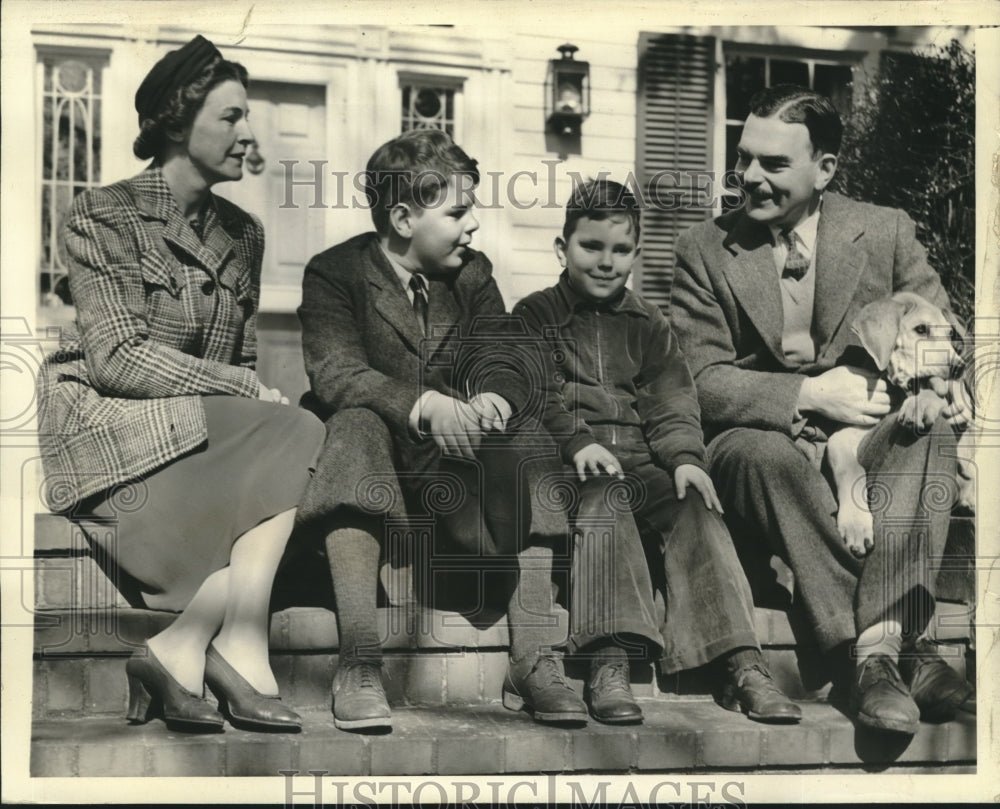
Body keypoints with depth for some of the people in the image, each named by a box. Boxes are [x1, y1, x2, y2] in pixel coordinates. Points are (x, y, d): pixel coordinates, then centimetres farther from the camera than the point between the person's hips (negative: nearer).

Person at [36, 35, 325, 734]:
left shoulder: (242, 233, 17)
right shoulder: (104, 216, -2)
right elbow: (117, 357, -14)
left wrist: (256, 400, -6)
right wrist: (247, 390, -18)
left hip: (211, 433, 6)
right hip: (105, 427, -6)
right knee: (293, 440, -27)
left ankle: (182, 651, -27)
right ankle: (238, 651, -27)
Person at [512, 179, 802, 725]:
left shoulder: (648, 325, 21)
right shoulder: (534, 317, 10)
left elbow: (671, 399, 9)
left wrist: (685, 456, -10)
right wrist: (577, 440, -23)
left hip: (642, 462, 4)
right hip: (577, 469, -4)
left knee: (698, 512, -24)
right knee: (604, 501, -36)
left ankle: (743, 666, -31)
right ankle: (608, 666, -47)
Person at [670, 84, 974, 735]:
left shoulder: (887, 231, 9)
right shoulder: (704, 250, 5)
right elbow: (701, 382, -3)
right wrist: (810, 394, -18)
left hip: (873, 446, 1)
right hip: (760, 444, -1)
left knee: (929, 428, -32)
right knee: (768, 453, -37)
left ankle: (878, 647, -43)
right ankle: (902, 646, -39)